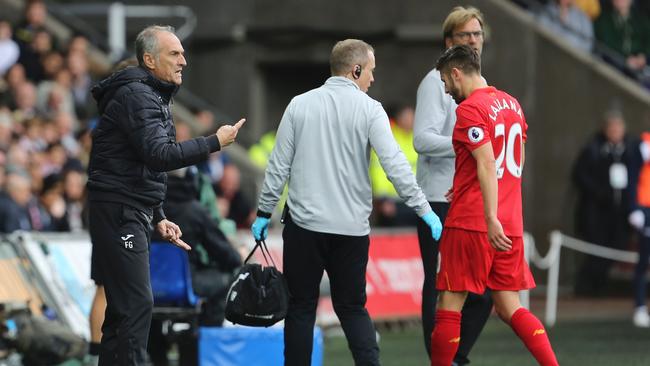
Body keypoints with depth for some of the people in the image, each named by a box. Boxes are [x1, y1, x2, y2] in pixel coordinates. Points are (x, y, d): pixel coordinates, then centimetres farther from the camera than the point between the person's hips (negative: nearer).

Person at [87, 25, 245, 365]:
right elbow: (159, 156, -24)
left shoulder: (153, 96, 19)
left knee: (123, 305, 10)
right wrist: (215, 142, -17)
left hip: (132, 213, 11)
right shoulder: (136, 95, -14)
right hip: (118, 211, -11)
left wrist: (158, 217, 21)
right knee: (137, 303, -15)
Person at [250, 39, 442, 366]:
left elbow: (279, 166, 2)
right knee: (353, 307, 10)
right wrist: (423, 209, -7)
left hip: (304, 225, 0)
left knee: (301, 308, 7)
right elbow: (394, 164, -11)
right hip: (352, 228, 0)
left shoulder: (300, 105, 2)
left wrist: (264, 212, 10)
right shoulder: (369, 109, -3)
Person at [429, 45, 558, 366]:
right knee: (510, 308, 8)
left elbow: (487, 164, -21)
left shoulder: (469, 109, -11)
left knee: (449, 305, 0)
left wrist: (491, 219, -26)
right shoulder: (511, 104, 14)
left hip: (471, 223, -8)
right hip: (511, 225, 8)